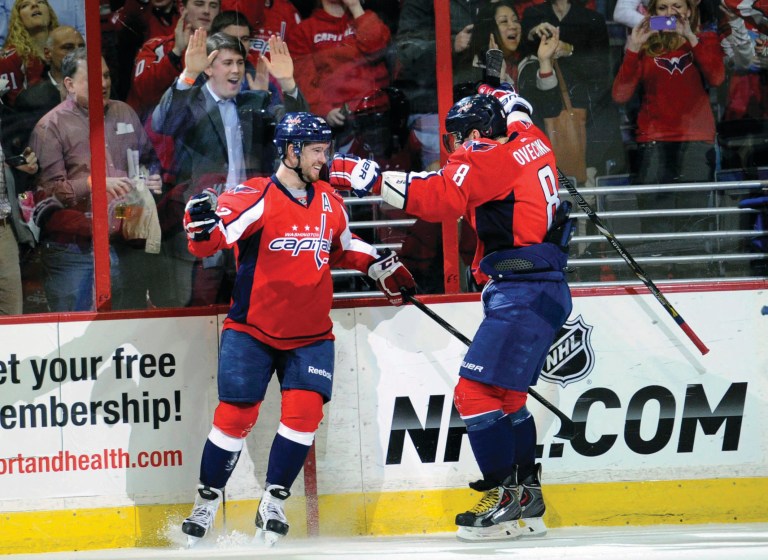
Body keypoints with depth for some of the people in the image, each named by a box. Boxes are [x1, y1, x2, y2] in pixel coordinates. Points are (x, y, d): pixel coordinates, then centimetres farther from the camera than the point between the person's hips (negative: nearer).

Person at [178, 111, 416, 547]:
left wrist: (380, 266, 11)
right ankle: (207, 502, 11)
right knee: (236, 417, -5)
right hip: (253, 331, -4)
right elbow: (207, 243, -22)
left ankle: (274, 503, 2)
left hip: (310, 335, 4)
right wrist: (202, 223, -44)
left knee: (304, 412, -11)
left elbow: (343, 247, 24)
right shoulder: (256, 198, -14)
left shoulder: (330, 202, 6)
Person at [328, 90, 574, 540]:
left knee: (476, 391, -12)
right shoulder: (530, 143, 15)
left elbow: (436, 197, -22)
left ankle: (506, 497, -14)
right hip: (545, 291, 10)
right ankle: (528, 501, 22)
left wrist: (367, 176, -21)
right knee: (504, 395, 19)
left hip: (524, 294, -10)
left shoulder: (485, 157, -9)